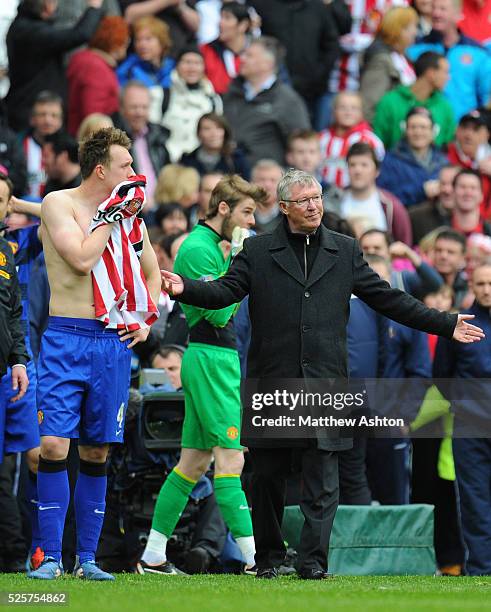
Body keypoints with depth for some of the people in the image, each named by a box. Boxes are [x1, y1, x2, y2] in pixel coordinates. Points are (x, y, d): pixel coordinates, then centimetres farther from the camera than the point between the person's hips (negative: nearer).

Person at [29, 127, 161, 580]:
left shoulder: (128, 213, 13)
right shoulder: (59, 203, -3)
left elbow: (151, 273, 26)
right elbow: (83, 259, -16)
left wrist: (147, 319, 12)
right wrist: (110, 214, -8)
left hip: (114, 343, 5)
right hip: (66, 339, -5)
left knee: (97, 452, 5)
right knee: (54, 444, -13)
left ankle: (87, 558, 11)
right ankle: (51, 556, -9)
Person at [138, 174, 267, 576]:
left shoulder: (210, 245, 19)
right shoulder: (198, 248, -13)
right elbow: (219, 313, -20)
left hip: (215, 358, 11)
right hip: (211, 359, -11)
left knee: (194, 461, 10)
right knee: (230, 458, -11)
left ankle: (153, 557, 12)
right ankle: (253, 556, -12)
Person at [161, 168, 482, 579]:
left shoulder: (345, 251, 11)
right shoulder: (258, 251, 7)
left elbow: (386, 298, 13)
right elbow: (225, 291, -2)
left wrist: (444, 324, 10)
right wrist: (185, 289, -22)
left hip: (324, 383, 1)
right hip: (272, 382, 0)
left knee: (322, 477, -5)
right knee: (268, 475, 5)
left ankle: (313, 560, -5)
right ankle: (269, 557, 17)